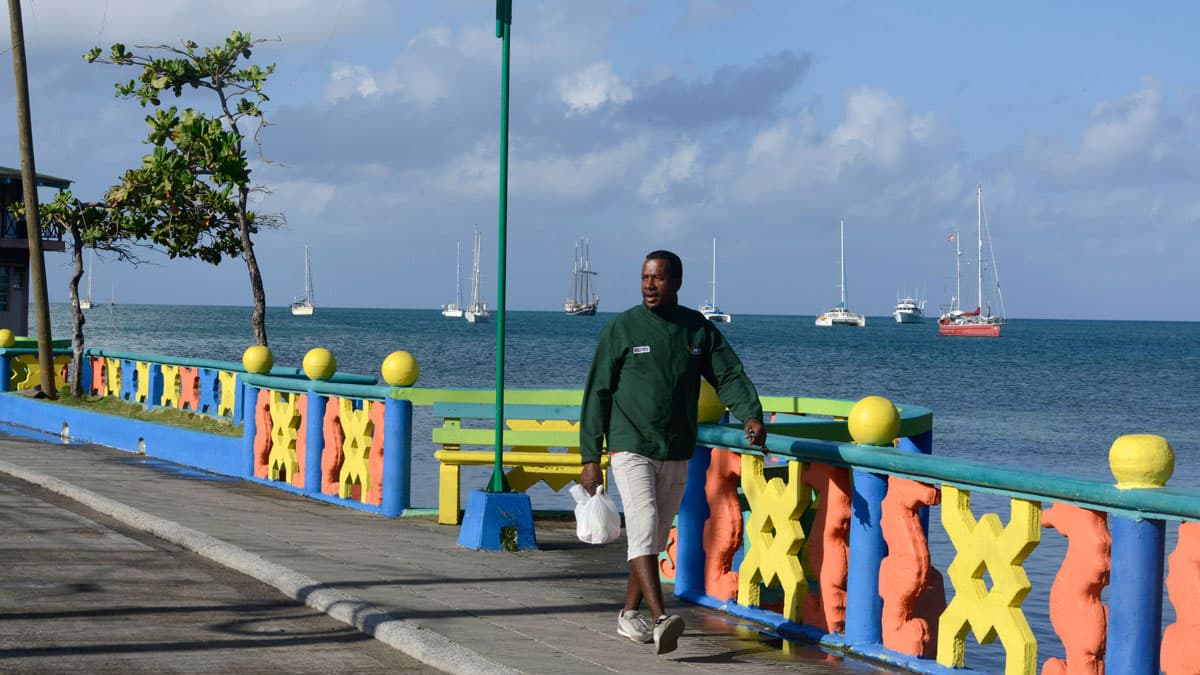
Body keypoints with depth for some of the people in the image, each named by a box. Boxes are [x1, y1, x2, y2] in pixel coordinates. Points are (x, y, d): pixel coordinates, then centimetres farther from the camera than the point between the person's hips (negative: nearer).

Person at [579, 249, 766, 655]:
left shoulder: (699, 328, 5)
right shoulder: (621, 329, -4)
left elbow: (730, 375, 1)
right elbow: (597, 393, -2)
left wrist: (751, 415, -20)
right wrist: (590, 458, -6)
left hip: (677, 454, 4)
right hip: (631, 449, -4)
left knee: (655, 537, 12)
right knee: (644, 528, -18)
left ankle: (630, 615, 27)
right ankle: (660, 621, -28)